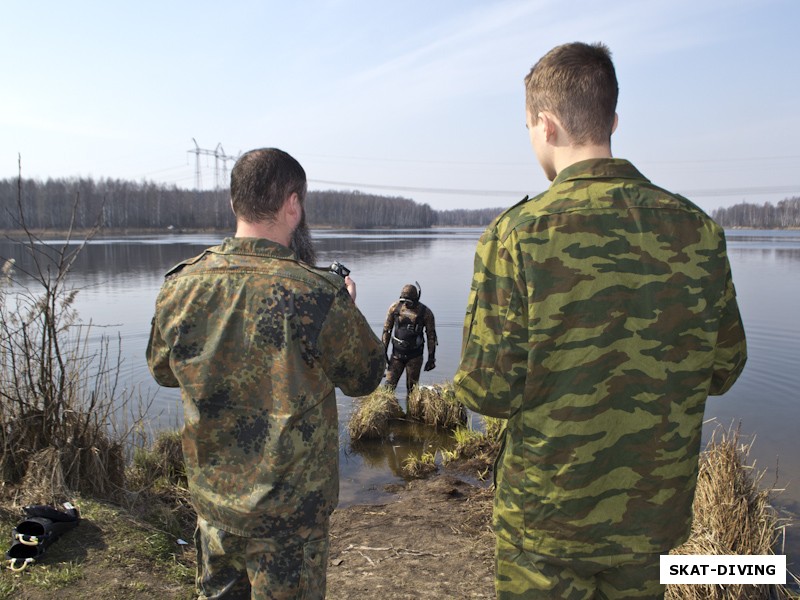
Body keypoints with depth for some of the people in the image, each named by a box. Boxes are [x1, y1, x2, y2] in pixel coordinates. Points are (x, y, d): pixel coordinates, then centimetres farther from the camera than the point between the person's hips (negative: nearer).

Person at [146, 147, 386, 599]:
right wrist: (347, 313, 6)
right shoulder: (314, 295, -25)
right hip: (288, 512, -4)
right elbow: (366, 376, -9)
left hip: (210, 498, 5)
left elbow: (162, 370, 9)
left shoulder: (180, 286, -9)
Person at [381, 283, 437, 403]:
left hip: (415, 356, -1)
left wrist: (431, 357, -3)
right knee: (389, 385, -3)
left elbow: (431, 336, -3)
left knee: (412, 388, 6)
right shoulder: (395, 308, -4)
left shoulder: (425, 312, -9)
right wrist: (383, 351, 1)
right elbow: (387, 330, 4)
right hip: (397, 353, 1)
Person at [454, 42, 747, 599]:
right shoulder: (699, 229, -7)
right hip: (656, 512, 4)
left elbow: (489, 391, -19)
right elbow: (724, 369, 2)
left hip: (547, 517, -3)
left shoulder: (516, 235, -20)